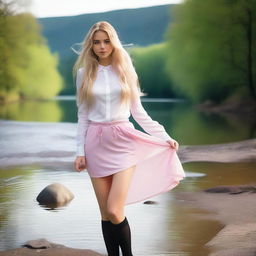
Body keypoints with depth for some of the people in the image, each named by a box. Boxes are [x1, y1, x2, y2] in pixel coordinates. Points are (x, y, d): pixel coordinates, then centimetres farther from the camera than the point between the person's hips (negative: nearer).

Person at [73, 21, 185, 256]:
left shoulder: (125, 70, 5)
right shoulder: (84, 73, 6)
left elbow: (138, 111, 9)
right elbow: (83, 116, 8)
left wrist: (164, 137, 5)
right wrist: (80, 151, 2)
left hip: (123, 141, -1)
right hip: (96, 143, 1)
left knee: (115, 211, -13)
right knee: (106, 213, 3)